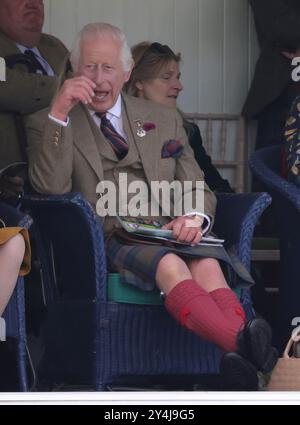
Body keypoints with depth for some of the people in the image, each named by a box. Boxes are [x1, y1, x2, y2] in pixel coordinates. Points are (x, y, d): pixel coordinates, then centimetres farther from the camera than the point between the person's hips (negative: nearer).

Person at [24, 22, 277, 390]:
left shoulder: (164, 120, 23)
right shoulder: (47, 124, 13)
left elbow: (197, 190, 21)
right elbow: (51, 189, -4)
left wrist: (194, 217, -4)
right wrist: (59, 113, -12)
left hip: (166, 234, 3)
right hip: (104, 240, -3)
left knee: (207, 264, -34)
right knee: (169, 265, -37)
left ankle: (240, 363, -60)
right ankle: (246, 345, -59)